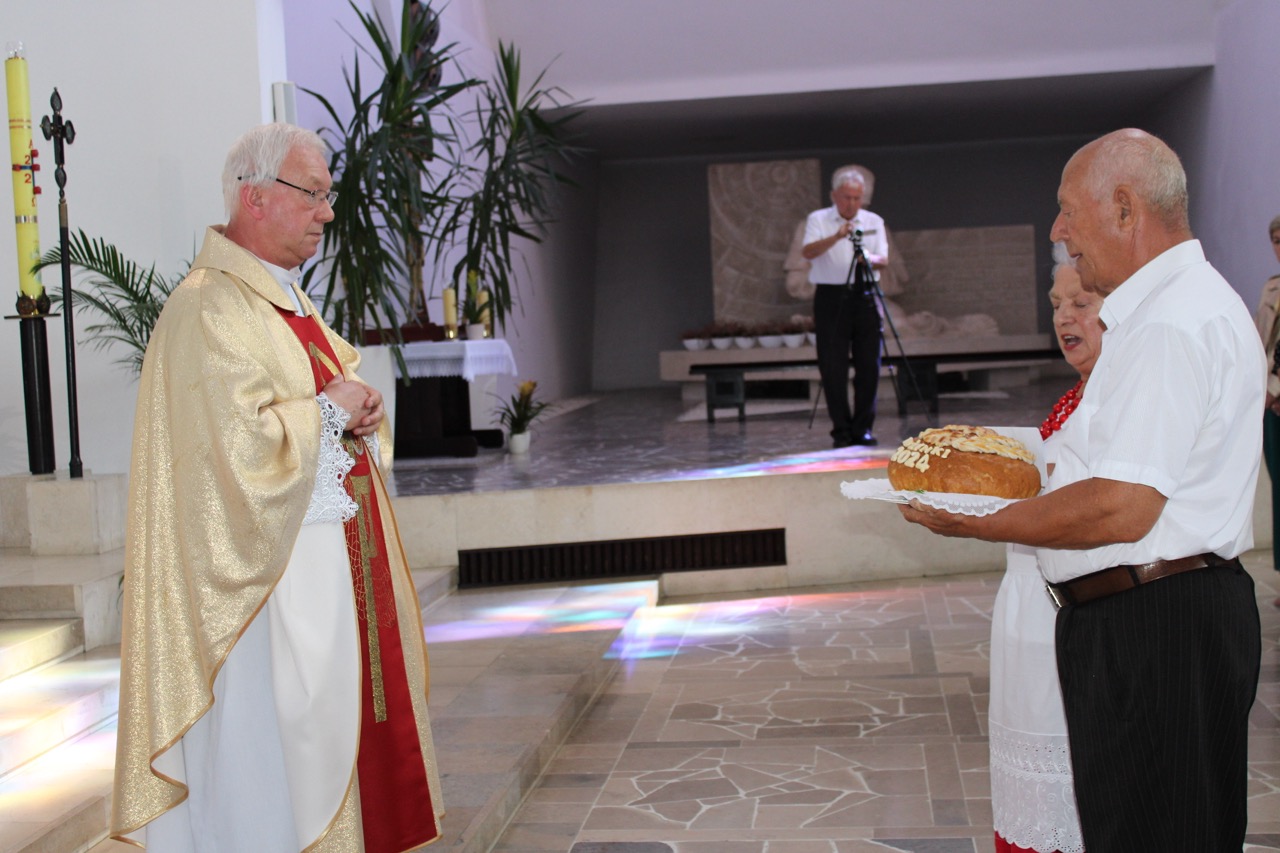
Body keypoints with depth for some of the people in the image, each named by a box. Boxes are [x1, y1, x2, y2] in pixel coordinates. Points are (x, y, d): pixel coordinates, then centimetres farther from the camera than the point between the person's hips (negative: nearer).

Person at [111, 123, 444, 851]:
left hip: (336, 567, 10)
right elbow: (240, 449, -27)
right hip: (274, 580, -10)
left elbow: (343, 386, 24)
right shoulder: (210, 311, -18)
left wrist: (362, 412, 1)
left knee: (349, 728, 16)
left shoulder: (287, 300, 14)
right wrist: (328, 411, -13)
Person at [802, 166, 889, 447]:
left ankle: (863, 427, 10)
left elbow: (884, 260, 3)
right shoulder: (818, 219, 3)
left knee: (868, 365, 1)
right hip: (831, 297, -2)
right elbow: (808, 252, -14)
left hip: (865, 297, 3)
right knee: (833, 367, -3)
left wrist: (870, 259, -20)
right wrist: (836, 237, -30)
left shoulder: (874, 221, 12)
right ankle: (841, 430, 5)